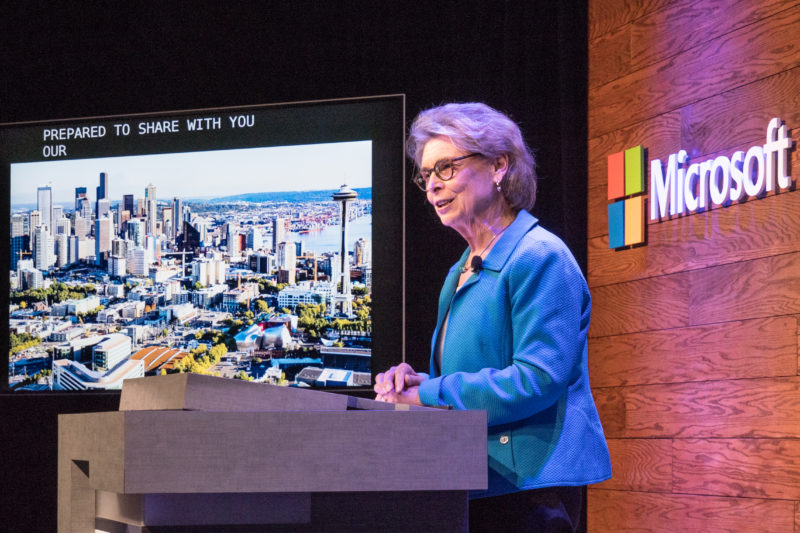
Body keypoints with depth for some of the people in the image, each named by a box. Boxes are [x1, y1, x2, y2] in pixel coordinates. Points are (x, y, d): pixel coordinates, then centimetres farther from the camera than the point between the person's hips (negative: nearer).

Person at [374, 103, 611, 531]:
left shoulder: (539, 258, -12)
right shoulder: (462, 271, 18)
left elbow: (538, 379, -21)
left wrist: (431, 394, -17)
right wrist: (422, 382, 3)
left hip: (527, 478, -9)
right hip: (474, 487, 9)